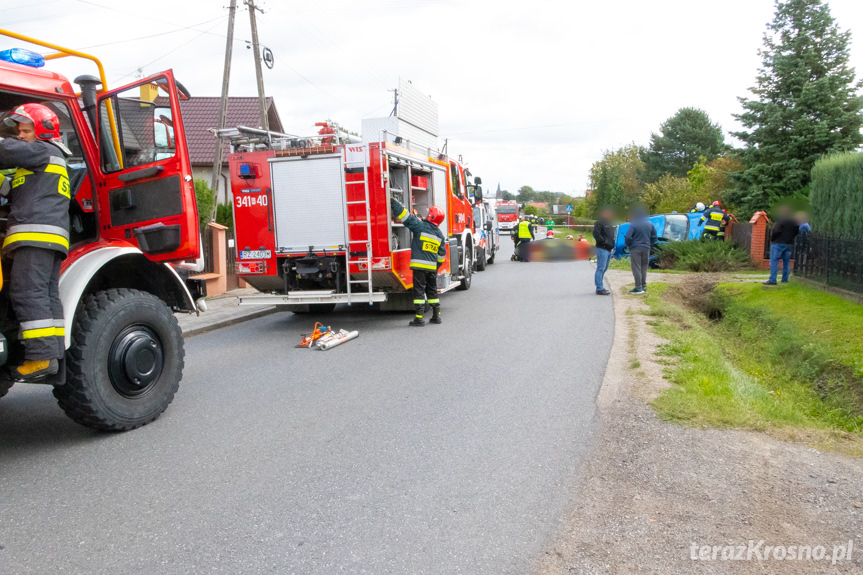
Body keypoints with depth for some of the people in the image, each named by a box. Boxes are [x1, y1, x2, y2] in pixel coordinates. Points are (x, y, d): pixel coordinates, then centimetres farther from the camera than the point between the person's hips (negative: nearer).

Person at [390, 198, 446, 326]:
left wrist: (393, 203, -3)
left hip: (420, 265, -6)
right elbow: (442, 254, 17)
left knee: (419, 291, -3)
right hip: (432, 267, 6)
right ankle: (436, 316, 18)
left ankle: (419, 318, -5)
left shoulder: (421, 226, -7)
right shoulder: (439, 234, 12)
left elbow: (405, 217, -11)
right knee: (432, 291, 15)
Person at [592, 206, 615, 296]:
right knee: (601, 268, -9)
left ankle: (600, 287, 21)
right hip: (602, 249, -10)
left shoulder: (609, 223, 20)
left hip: (609, 250, 10)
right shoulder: (599, 222, -10)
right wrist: (604, 242, -18)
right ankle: (599, 289, -8)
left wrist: (612, 245, 14)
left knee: (604, 269, 13)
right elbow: (596, 234, -20)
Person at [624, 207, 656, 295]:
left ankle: (638, 287, -2)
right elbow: (654, 237, 11)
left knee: (636, 268, -1)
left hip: (635, 249, -5)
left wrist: (628, 245, 1)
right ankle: (643, 286, 19)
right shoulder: (650, 224, 7)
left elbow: (628, 237, -16)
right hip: (646, 249, 5)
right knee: (644, 268, 14)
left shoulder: (633, 224, -11)